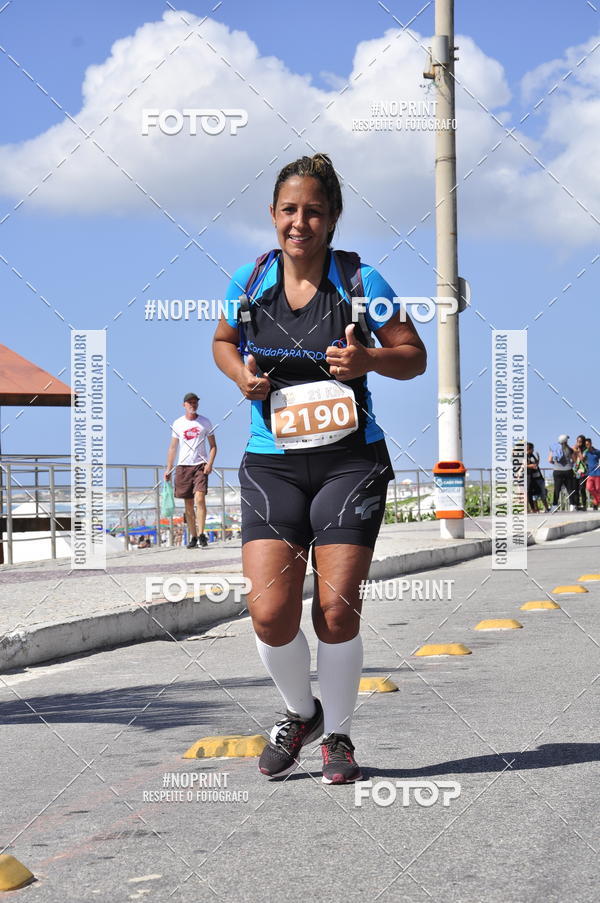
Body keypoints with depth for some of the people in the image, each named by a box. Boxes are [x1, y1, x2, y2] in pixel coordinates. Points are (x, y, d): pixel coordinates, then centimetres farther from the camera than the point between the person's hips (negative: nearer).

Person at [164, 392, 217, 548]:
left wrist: (209, 463, -7)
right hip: (183, 465, 2)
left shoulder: (205, 422, 6)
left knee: (199, 498, -18)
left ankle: (201, 534, -16)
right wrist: (168, 469, 5)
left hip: (200, 465, -2)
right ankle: (193, 537, 10)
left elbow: (213, 446, 8)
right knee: (188, 504, 4)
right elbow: (173, 448, 12)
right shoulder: (178, 423, 9)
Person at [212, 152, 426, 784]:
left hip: (350, 460, -2)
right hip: (272, 464, 2)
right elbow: (223, 341, 21)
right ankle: (300, 712, 19)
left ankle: (337, 735, 17)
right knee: (269, 612, -11)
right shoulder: (248, 282, 2)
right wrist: (241, 373, -2)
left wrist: (368, 360, -18)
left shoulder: (360, 281, -5)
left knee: (336, 609, -6)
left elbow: (413, 357, 3)